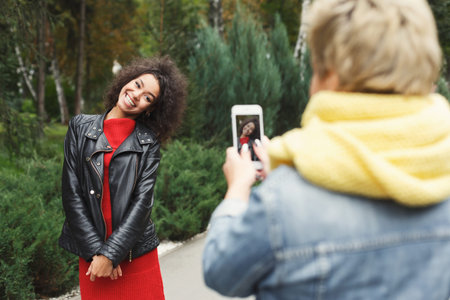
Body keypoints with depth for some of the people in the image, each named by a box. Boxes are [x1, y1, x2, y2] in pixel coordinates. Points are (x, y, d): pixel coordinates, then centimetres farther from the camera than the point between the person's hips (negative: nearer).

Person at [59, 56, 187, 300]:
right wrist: (96, 250, -8)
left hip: (137, 256, 0)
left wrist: (111, 254, -15)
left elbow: (143, 200, -6)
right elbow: (71, 193, -1)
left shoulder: (149, 142, 2)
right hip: (90, 255, 0)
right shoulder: (80, 127, 3)